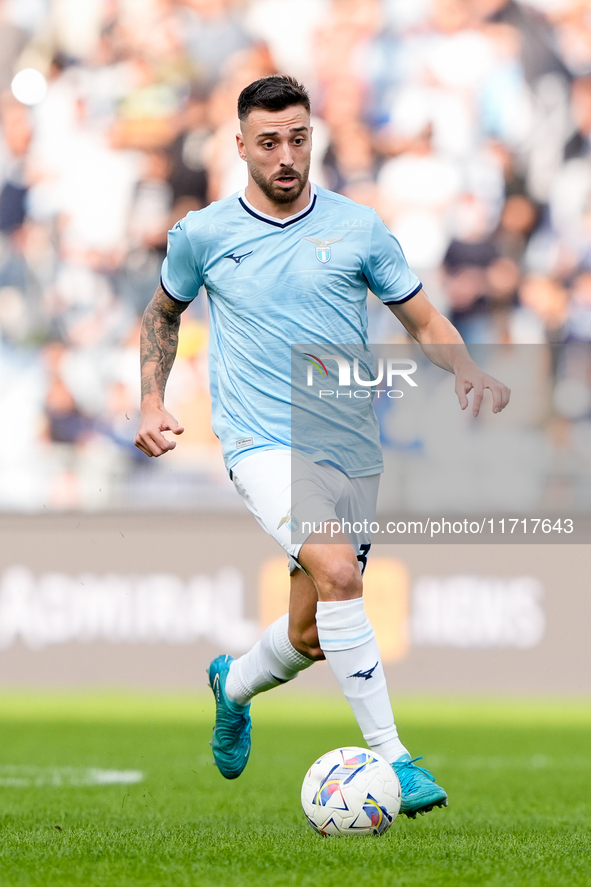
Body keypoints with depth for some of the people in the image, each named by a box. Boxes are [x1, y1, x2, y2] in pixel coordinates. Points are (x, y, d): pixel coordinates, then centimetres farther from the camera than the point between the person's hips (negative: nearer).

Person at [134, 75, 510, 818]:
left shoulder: (358, 228, 3)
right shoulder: (202, 234, 2)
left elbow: (424, 322, 10)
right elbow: (164, 312, 20)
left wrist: (466, 371, -10)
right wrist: (152, 399, 8)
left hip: (352, 448, 3)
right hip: (263, 444, -3)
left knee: (312, 634, 8)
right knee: (336, 573, -28)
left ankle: (235, 685, 43)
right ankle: (389, 756, -25)